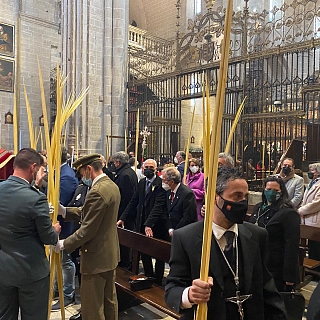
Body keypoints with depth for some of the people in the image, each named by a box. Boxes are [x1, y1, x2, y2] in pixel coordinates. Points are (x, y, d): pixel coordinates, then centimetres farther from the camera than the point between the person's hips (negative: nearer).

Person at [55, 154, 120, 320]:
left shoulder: (96, 192, -24)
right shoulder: (112, 186, 5)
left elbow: (87, 229, -23)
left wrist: (64, 244, -12)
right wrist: (64, 211, 2)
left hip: (96, 256, -10)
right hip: (110, 252, 10)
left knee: (92, 306, 7)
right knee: (109, 299, 23)